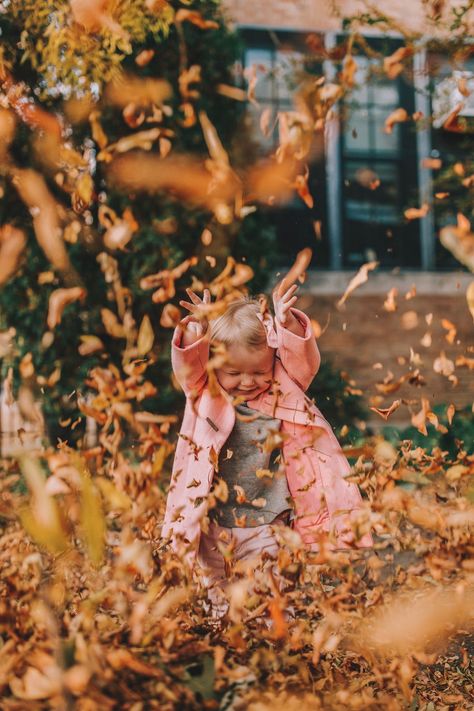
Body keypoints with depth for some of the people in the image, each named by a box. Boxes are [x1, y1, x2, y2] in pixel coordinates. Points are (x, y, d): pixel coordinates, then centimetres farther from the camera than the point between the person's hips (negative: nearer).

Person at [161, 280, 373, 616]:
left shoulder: (284, 394, -1)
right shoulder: (206, 395, -2)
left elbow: (303, 358, -13)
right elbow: (188, 362, -16)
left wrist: (287, 323, -31)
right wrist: (198, 330, -35)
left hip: (267, 523, -1)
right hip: (215, 523, 2)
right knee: (216, 590, 13)